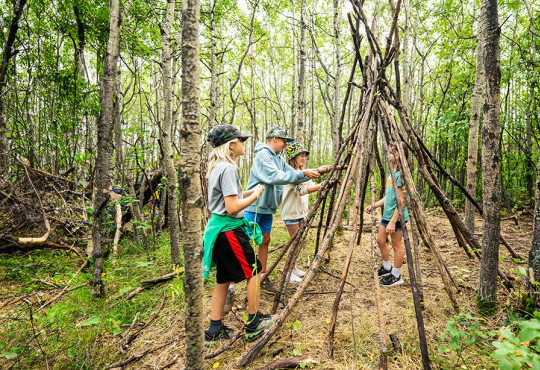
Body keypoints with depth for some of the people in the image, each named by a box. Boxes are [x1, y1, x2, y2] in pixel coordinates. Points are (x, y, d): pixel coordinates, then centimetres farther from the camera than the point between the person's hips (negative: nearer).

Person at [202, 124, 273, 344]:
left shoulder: (217, 166, 12)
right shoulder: (228, 169, -19)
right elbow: (232, 207, -24)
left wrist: (250, 192, 10)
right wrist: (254, 195, -10)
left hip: (218, 227, 10)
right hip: (229, 229, -10)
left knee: (223, 278, 16)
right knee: (253, 271, 6)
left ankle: (214, 330, 25)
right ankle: (253, 325, 20)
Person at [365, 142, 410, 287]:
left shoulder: (401, 174, -18)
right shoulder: (392, 173, 12)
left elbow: (402, 200, -21)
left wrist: (393, 221, -23)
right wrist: (373, 206, 15)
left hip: (397, 216, -9)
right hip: (387, 214, 9)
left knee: (396, 245, 3)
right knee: (380, 240, 16)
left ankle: (396, 276, 17)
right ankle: (387, 268, 34)